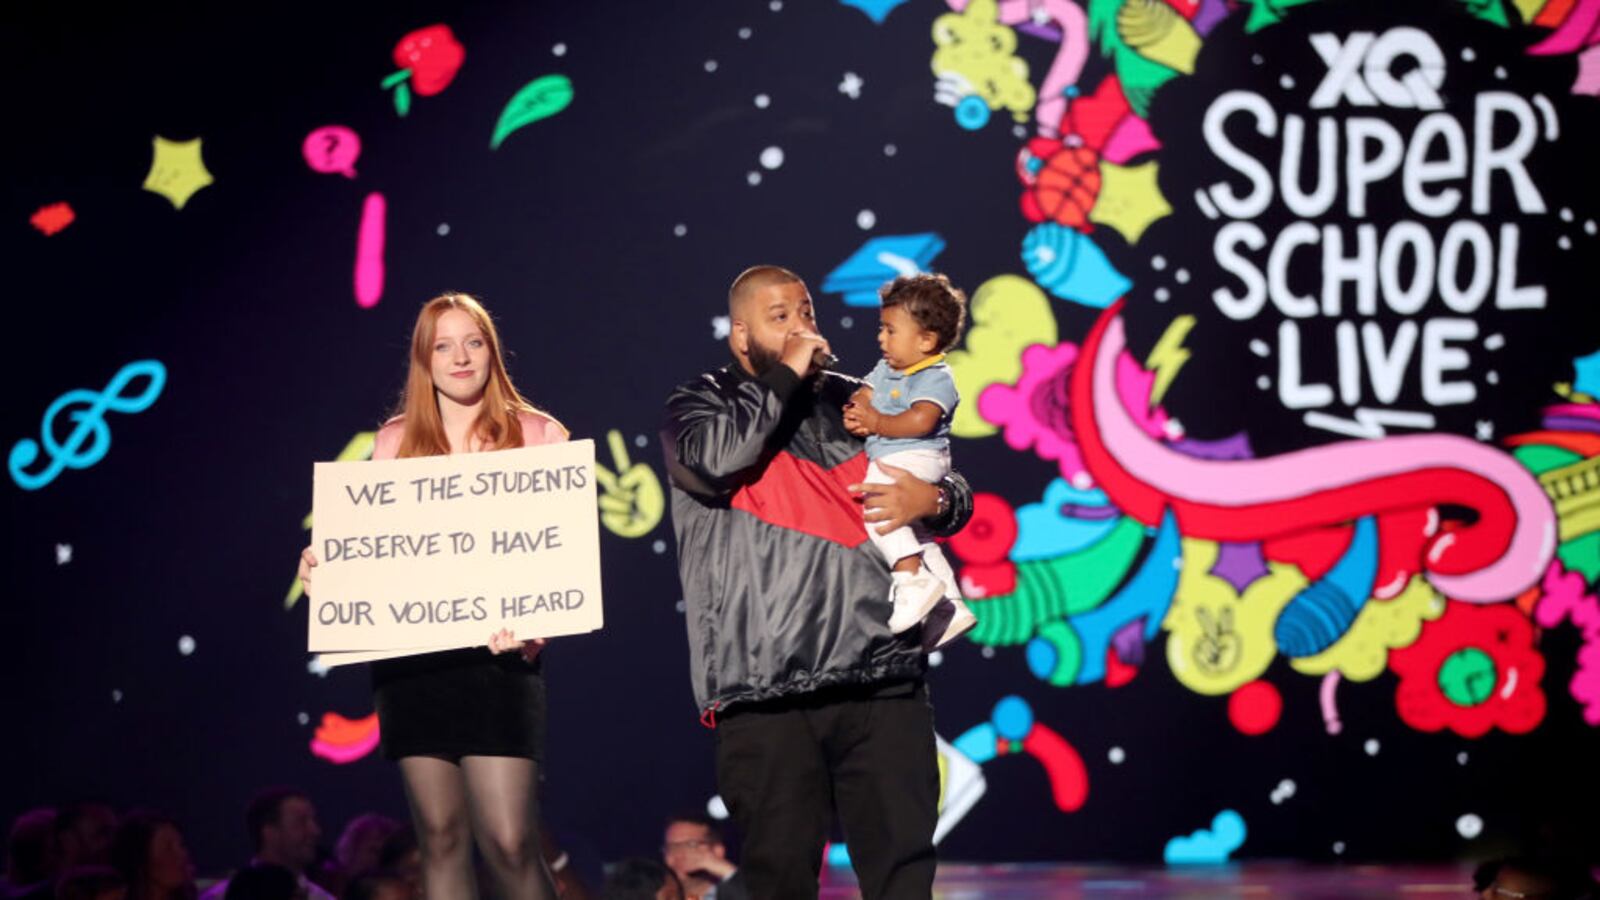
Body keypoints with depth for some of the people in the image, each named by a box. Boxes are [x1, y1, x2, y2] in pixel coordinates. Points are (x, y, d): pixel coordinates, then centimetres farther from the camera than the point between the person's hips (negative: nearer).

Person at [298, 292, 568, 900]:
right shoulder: (395, 441, 13)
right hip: (410, 653, 3)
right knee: (441, 837, 4)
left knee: (509, 844, -11)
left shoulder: (536, 435, 6)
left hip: (496, 652, -3)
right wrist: (322, 563, -5)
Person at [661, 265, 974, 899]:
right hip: (765, 690, -3)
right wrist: (785, 376, -6)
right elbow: (713, 457, -16)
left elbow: (957, 494, 22)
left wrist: (933, 500, -2)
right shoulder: (700, 404, 9)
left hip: (884, 677, 3)